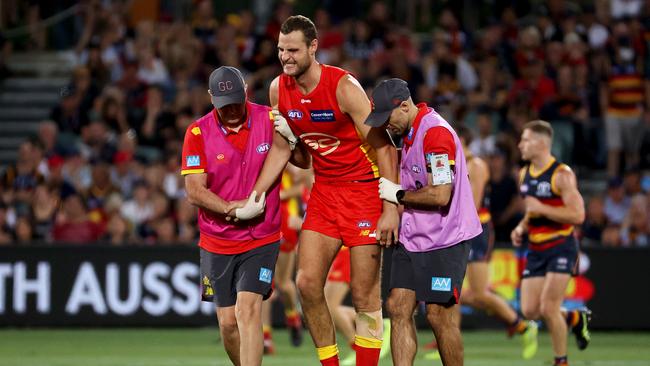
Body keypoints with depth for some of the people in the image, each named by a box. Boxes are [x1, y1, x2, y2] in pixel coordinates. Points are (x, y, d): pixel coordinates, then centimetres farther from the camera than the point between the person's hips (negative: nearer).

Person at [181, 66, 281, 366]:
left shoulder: (269, 119, -5)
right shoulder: (197, 133, -6)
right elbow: (194, 192, -10)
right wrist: (236, 212, -21)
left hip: (262, 239, -1)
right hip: (217, 242, 2)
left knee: (247, 310, -17)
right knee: (228, 322, 4)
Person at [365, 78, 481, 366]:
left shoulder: (436, 132, -18)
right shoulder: (409, 132, 12)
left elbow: (440, 194, -23)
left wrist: (399, 194, -10)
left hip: (444, 241, -9)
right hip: (411, 238, 9)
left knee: (440, 316, -5)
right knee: (398, 308, 1)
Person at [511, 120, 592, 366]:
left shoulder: (562, 175, -14)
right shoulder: (524, 174, 9)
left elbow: (578, 215, -19)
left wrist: (541, 209, -22)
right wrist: (521, 228, 5)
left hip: (561, 247, -7)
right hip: (535, 250, 7)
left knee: (548, 309, -14)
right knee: (530, 311, -1)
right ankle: (575, 319, 25)